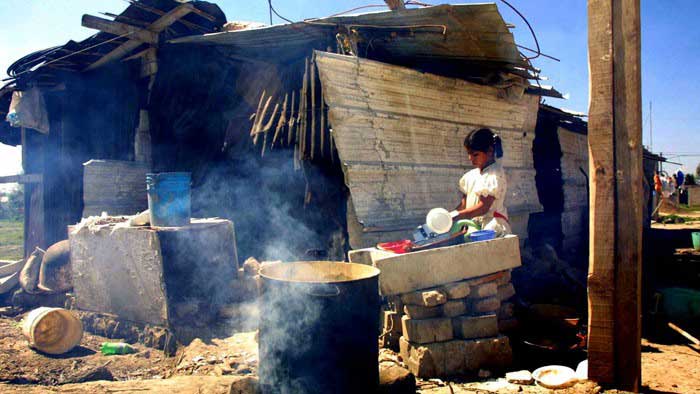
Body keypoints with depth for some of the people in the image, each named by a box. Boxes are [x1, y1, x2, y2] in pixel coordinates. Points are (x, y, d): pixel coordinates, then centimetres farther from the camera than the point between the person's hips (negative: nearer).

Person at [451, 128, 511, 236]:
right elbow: (464, 204, 14)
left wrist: (456, 216, -17)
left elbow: (483, 208, -13)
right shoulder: (471, 175, 14)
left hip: (492, 228, -6)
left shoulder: (495, 173, -7)